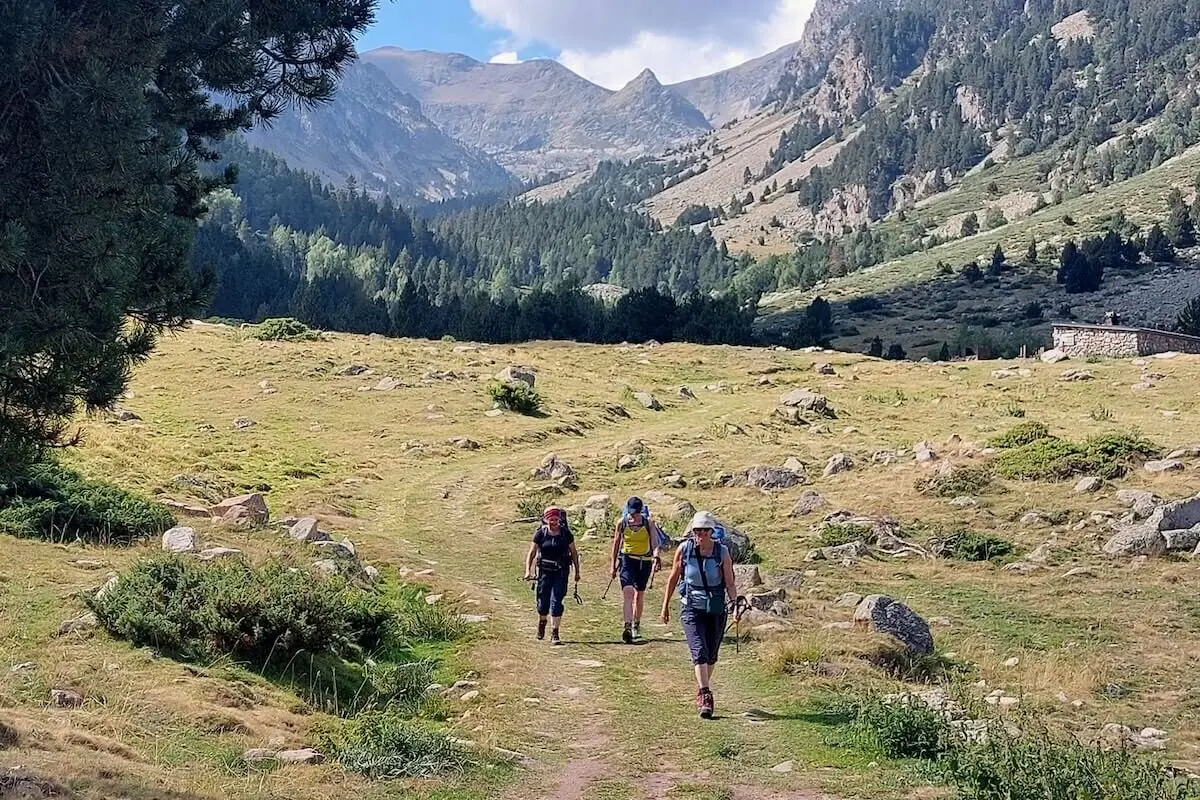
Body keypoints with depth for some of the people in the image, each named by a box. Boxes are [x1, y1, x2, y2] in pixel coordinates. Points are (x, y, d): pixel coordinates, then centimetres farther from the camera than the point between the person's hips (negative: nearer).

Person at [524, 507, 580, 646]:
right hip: (545, 571, 1)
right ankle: (541, 622, 39)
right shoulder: (541, 533, -4)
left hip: (561, 572, -1)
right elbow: (532, 553, -1)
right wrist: (528, 571, -12)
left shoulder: (566, 533, -2)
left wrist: (577, 572, 8)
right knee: (543, 601, 6)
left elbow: (574, 553, 7)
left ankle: (554, 634, -3)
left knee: (557, 601, -9)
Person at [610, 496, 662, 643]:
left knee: (639, 595, 12)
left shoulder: (648, 523, -3)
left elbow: (654, 543, -9)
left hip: (644, 561, 1)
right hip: (627, 560, -1)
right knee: (628, 592, -19)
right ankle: (628, 627, -27)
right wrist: (614, 565, 10)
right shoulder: (621, 523, -1)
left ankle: (636, 625, 32)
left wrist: (656, 558, -27)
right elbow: (616, 543, 9)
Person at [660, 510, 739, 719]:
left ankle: (702, 690, 35)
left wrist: (733, 601, -21)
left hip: (717, 610, 2)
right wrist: (666, 605, 12)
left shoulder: (722, 552, -5)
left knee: (711, 655, 12)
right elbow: (673, 578, 7)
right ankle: (705, 697, -21)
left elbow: (730, 583, -4)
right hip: (691, 608, -1)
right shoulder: (684, 549, -4)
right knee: (699, 652, -17)